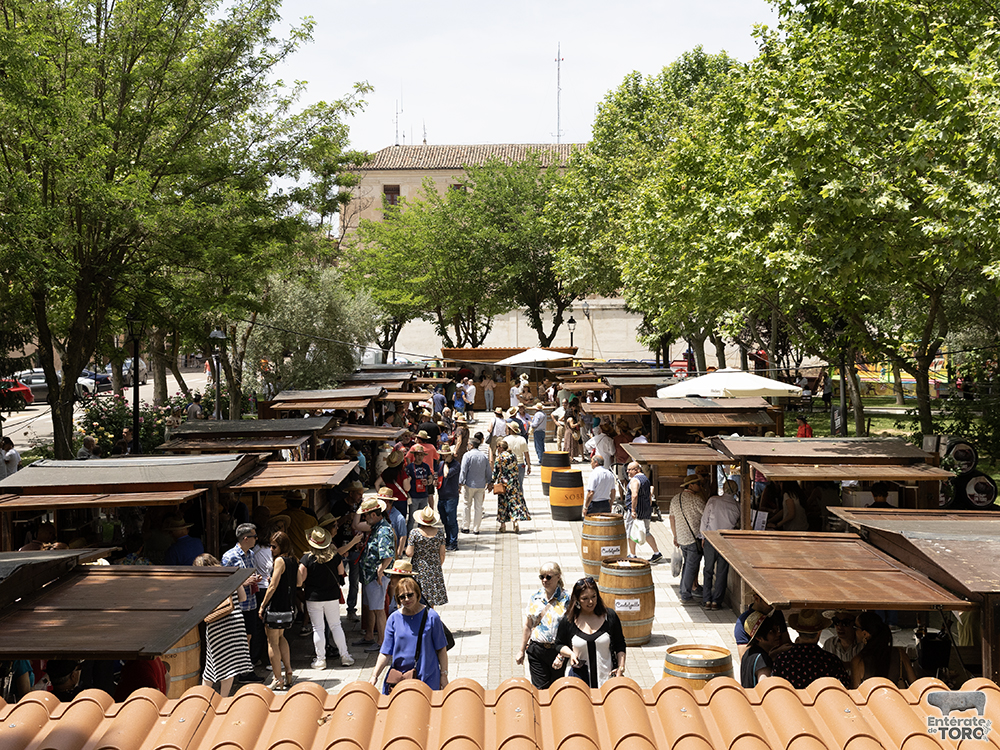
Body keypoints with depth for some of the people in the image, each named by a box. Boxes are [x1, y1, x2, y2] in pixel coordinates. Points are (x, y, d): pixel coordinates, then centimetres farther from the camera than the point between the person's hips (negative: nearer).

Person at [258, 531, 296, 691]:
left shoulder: (280, 560, -14)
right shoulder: (292, 561, 9)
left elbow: (273, 586, -17)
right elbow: (297, 581, 16)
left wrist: (262, 605, -11)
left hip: (276, 606, -9)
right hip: (289, 606, 9)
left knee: (273, 642, 0)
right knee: (280, 638, 24)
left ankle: (278, 680, 1)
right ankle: (288, 672, 21)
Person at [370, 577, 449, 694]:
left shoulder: (431, 617, -5)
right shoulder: (393, 619, 0)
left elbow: (441, 649, 0)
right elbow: (386, 652, 1)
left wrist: (444, 676, -1)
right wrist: (374, 676, -6)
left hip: (428, 678, -2)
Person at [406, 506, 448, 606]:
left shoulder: (414, 533, -13)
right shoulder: (439, 533, -6)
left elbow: (409, 553, -13)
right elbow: (442, 554, 0)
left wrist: (408, 545, 8)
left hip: (419, 569, -2)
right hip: (435, 570, 3)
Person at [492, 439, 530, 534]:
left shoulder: (499, 457, -9)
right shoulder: (513, 456, 4)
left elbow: (496, 472, -9)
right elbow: (516, 470, 9)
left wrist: (492, 483, -4)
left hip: (503, 482, -3)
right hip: (513, 482, 3)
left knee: (502, 502, 8)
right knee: (514, 501, 3)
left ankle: (503, 525, 13)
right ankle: (516, 521, -12)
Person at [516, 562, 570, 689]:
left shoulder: (566, 598, -5)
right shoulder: (534, 598, 5)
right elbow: (528, 626, 12)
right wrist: (522, 650, 14)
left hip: (558, 650, -2)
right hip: (537, 650, 2)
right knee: (540, 689, 0)